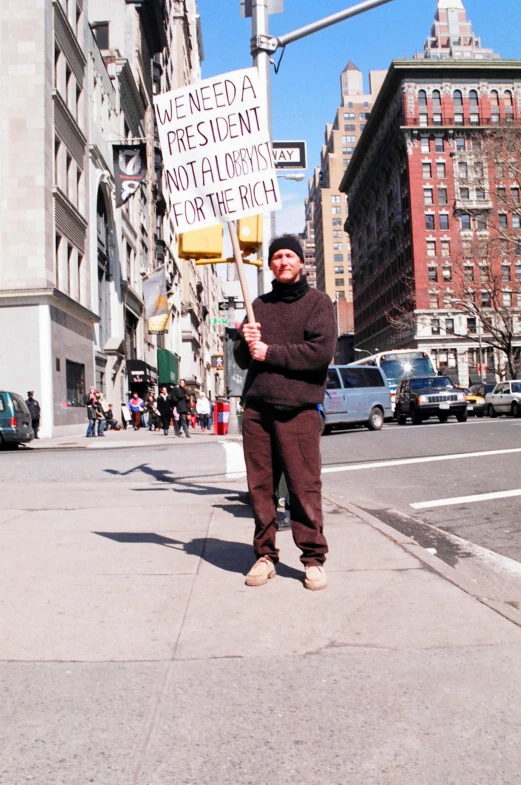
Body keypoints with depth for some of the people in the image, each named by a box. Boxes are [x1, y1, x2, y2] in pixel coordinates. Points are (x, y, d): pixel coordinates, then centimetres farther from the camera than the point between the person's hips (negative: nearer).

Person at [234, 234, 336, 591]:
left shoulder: (317, 301, 6)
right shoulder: (259, 305, 20)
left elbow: (322, 351, -10)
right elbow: (243, 359, 18)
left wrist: (270, 352, -7)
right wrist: (246, 343, -5)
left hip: (298, 410, -4)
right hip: (256, 408, 4)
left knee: (305, 486, -4)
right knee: (261, 486, 5)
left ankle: (314, 558, 8)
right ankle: (265, 555, 15)